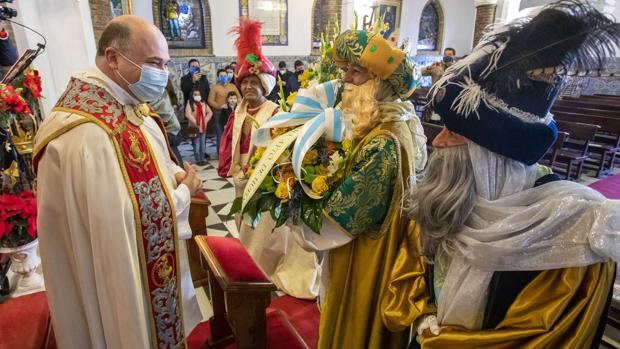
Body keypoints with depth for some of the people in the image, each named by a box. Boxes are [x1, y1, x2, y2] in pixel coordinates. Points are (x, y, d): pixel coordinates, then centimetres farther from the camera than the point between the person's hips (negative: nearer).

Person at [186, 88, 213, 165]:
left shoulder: (204, 103, 8)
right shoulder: (190, 104, -8)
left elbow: (210, 112, 12)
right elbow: (188, 114, -18)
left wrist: (206, 120, -1)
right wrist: (195, 122, -18)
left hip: (203, 127, 5)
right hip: (195, 128, -5)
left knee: (203, 144, 12)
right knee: (196, 145, -1)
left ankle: (202, 158, 23)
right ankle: (198, 160, 6)